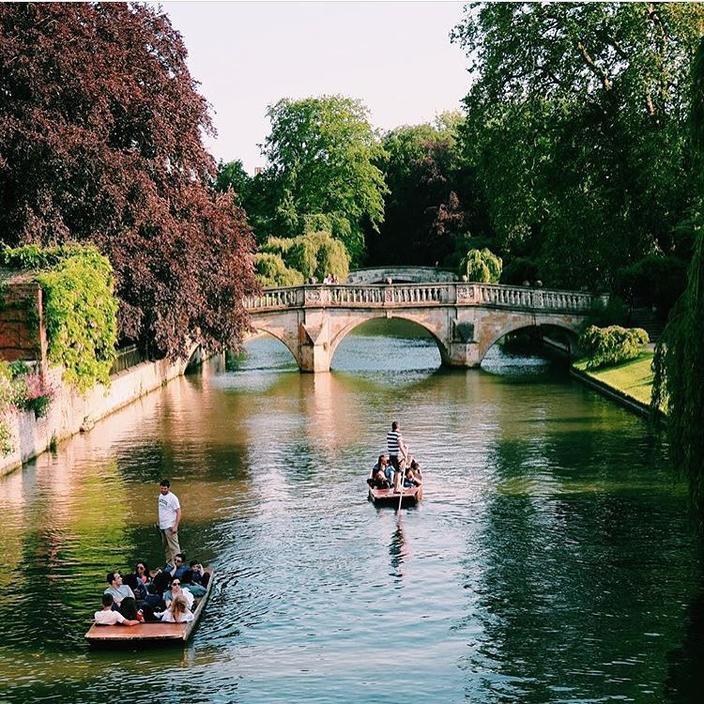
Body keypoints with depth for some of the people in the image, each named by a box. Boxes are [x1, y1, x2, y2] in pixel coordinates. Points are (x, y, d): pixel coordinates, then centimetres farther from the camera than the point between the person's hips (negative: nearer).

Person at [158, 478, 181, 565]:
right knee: (166, 547, 15)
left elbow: (178, 512, -15)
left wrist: (175, 526, -21)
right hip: (162, 526, 8)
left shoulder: (172, 498, -15)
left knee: (173, 547, -9)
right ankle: (169, 563, 22)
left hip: (170, 527, -8)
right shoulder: (160, 496, 10)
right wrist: (158, 522, 19)